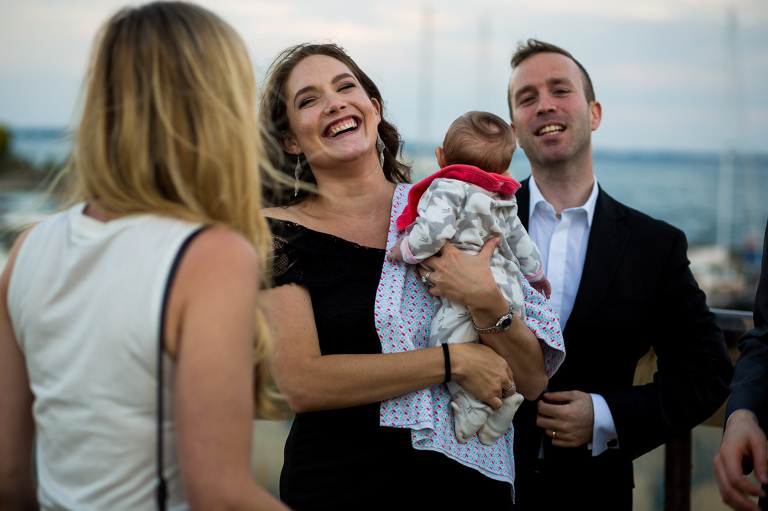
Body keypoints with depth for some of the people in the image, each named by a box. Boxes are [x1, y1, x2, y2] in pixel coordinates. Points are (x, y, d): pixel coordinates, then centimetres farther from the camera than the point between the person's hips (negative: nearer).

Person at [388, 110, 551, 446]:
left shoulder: (446, 187, -4)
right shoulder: (504, 200, 22)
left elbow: (435, 232, -20)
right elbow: (520, 241, 33)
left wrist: (405, 250, -3)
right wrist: (536, 274, 50)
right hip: (510, 291, 9)